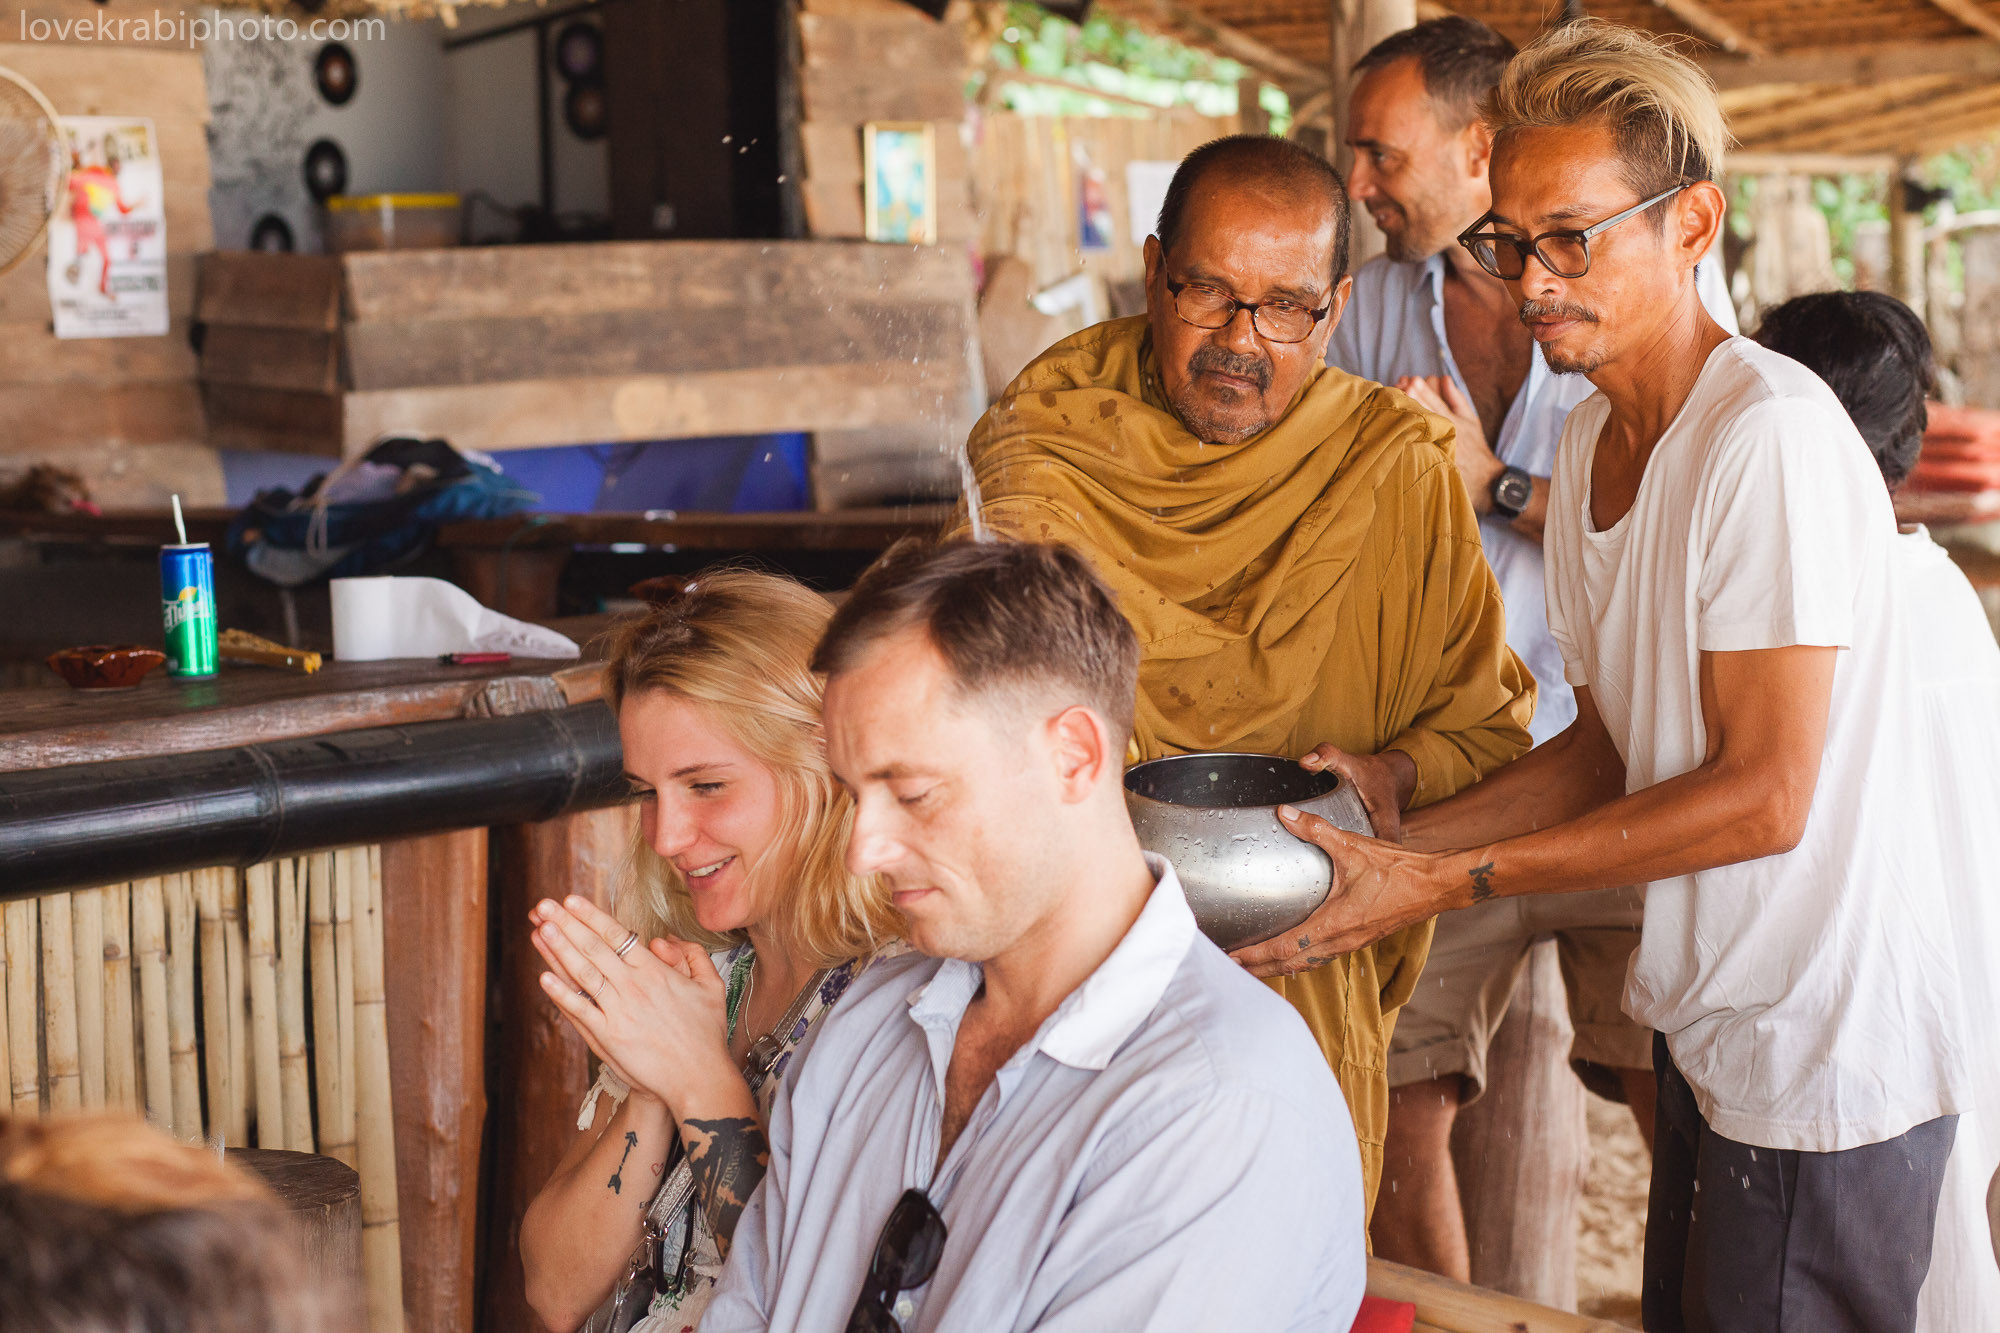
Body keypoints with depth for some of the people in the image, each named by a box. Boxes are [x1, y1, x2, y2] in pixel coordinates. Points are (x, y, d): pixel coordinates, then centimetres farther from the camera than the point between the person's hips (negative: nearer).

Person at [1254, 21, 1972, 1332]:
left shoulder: (1770, 433, -21)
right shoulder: (1588, 445, 7)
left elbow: (1765, 797, -22)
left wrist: (1448, 879, -20)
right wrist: (1402, 838, -2)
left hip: (1828, 1066, -8)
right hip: (1707, 1025, 8)